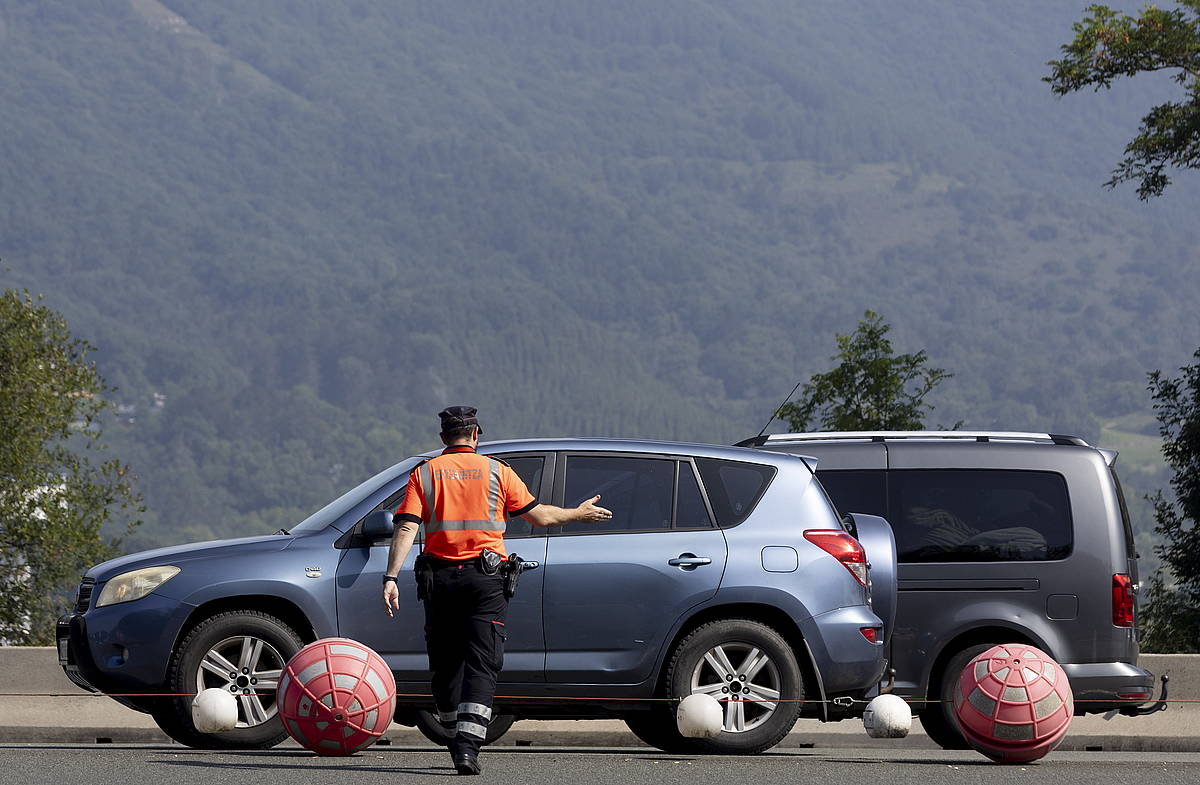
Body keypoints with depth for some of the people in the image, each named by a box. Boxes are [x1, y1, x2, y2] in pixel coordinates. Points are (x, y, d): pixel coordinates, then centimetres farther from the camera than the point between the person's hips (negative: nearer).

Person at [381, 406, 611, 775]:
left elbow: (406, 528, -6)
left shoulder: (425, 473, 6)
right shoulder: (496, 471, 5)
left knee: (445, 662, 14)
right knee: (481, 665, -6)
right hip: (486, 578, -1)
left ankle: (454, 731, 23)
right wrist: (578, 514, 27)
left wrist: (390, 578, -11)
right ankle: (467, 744, -20)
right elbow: (539, 516, 10)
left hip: (439, 576, 1)